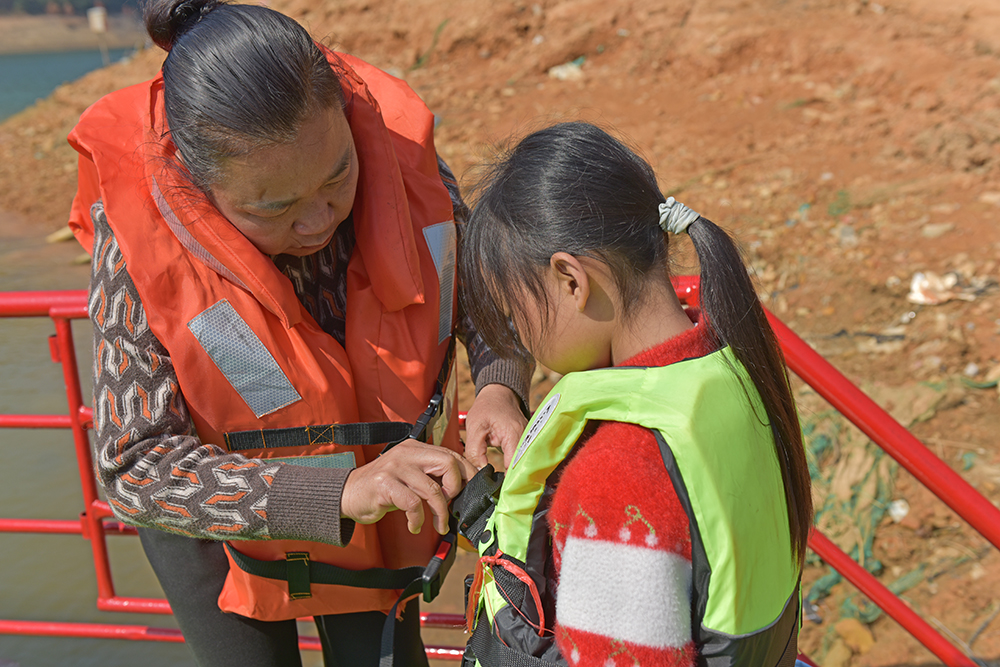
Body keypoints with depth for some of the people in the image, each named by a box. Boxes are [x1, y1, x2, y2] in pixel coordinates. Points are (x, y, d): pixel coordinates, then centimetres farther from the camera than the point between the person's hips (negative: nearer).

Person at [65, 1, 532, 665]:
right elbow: (135, 465, -33)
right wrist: (340, 494, -45)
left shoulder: (395, 141, -25)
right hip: (213, 515, -2)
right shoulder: (140, 235, -32)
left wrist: (500, 386, -30)